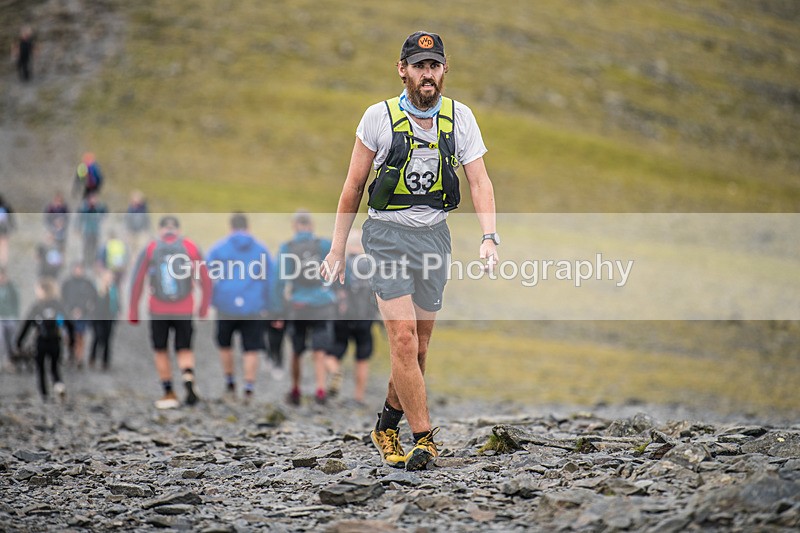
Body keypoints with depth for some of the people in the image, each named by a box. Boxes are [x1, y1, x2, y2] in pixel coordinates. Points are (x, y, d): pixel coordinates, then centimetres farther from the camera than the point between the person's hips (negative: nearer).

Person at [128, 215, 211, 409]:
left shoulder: (149, 249, 1)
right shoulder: (191, 248, 3)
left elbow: (137, 282, -2)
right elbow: (206, 282, 4)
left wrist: (133, 312, 3)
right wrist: (204, 309, 15)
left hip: (158, 311, -1)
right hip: (185, 311, 1)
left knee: (161, 351, 15)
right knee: (184, 350, 12)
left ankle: (169, 394, 15)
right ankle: (189, 380, -16)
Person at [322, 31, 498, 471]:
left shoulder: (459, 118, 1)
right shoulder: (379, 117, -6)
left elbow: (479, 181, -2)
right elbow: (354, 186, 2)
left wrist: (488, 238, -18)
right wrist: (338, 248, 3)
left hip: (435, 235, 3)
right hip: (388, 233, -3)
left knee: (419, 345, 9)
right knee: (403, 339, -15)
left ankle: (387, 425, 29)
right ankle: (424, 437, -11)